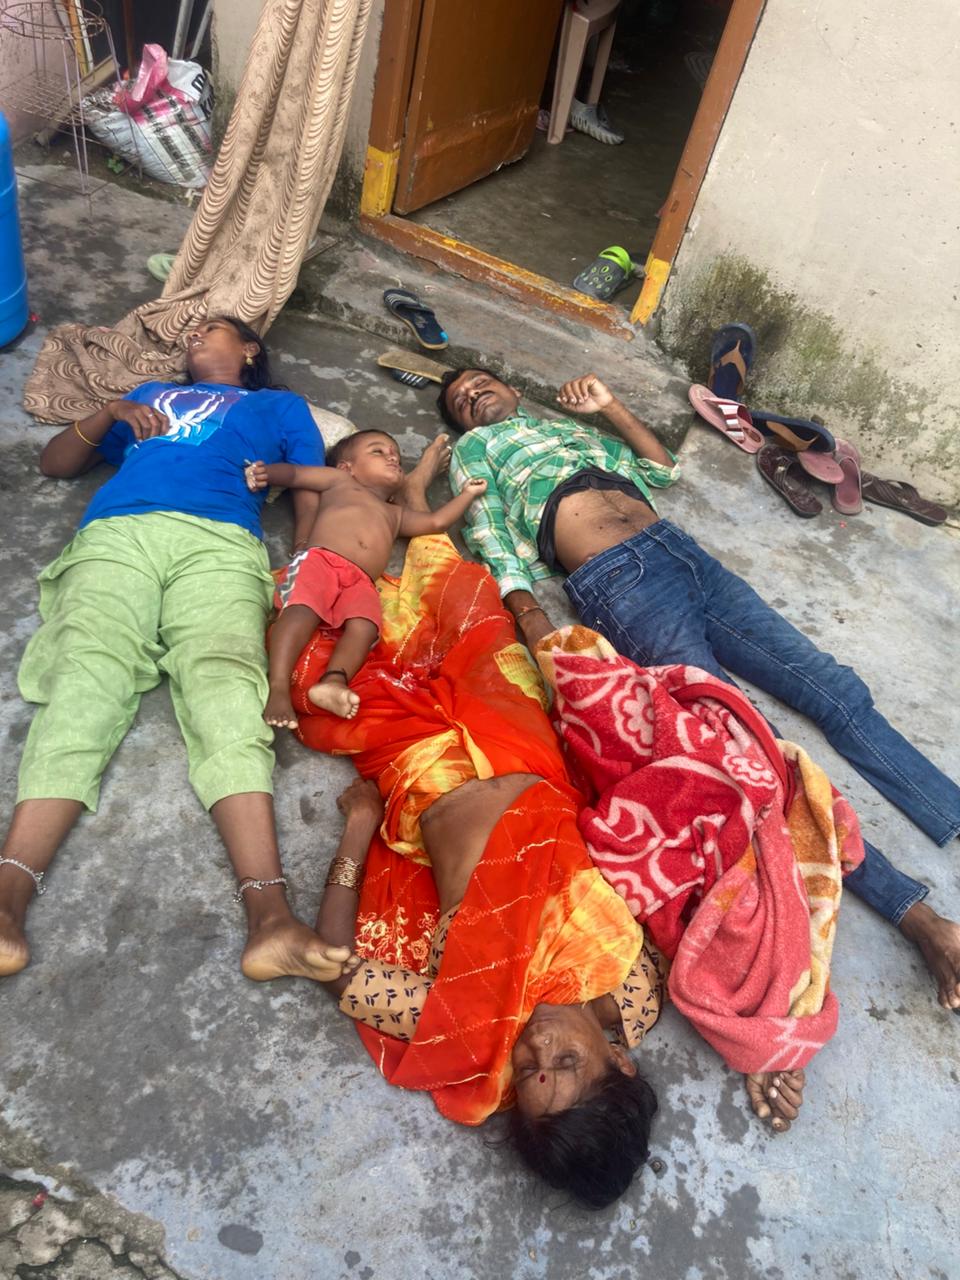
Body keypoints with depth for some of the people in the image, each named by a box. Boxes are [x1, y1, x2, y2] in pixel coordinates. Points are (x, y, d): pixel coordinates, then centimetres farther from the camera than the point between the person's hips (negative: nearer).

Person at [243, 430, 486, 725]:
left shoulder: (394, 514, 44)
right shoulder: (338, 480, 32)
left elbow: (436, 521, 38)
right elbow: (292, 473, 26)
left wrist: (467, 493, 42)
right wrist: (266, 472, 5)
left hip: (360, 582, 4)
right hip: (319, 559, -4)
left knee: (364, 626, -29)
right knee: (304, 610, -34)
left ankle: (334, 681, -51)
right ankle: (278, 688, -45)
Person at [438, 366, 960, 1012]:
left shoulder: (569, 424, 34)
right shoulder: (474, 448, 20)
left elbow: (662, 468, 36)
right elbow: (489, 535, 3)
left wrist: (610, 405, 27)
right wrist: (529, 613, -14)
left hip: (680, 549, 6)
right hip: (617, 582, -6)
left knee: (837, 689, -5)